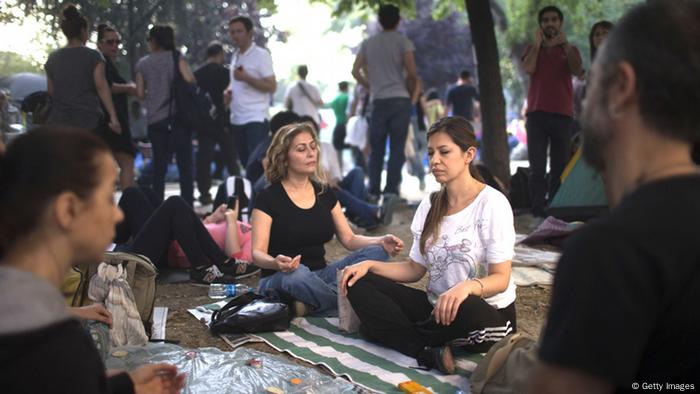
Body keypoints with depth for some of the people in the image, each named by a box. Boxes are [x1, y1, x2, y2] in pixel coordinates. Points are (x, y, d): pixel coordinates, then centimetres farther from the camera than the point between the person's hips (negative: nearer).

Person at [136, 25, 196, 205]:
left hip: (155, 120, 2)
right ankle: (187, 204, -6)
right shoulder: (177, 58, 2)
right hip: (178, 116, -2)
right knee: (184, 163, -1)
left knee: (159, 165, 7)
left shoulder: (143, 63, 8)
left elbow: (140, 93, 5)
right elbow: (189, 79, -14)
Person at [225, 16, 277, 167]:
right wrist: (229, 91, 8)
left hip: (256, 119, -8)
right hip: (237, 119, 8)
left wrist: (246, 77, -22)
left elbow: (272, 87, -12)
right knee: (246, 163, 11)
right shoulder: (235, 56, 16)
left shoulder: (261, 55, -6)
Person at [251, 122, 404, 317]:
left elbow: (349, 239, 9)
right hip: (281, 281, -5)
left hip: (320, 275, 5)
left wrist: (382, 242, -12)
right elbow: (257, 253, -13)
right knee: (296, 274, -41)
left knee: (375, 252, -18)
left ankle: (311, 306, -27)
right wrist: (275, 263, -38)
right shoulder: (268, 198, -6)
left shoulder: (325, 193, 9)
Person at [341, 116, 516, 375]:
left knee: (468, 309, -42)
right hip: (437, 305, 6)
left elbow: (500, 278, -15)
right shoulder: (430, 205, 8)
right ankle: (432, 354, -23)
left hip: (488, 315, -6)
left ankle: (390, 332, -12)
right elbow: (415, 269, 11)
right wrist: (370, 265, -6)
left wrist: (468, 287, -37)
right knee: (359, 285, -9)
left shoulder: (492, 203, -12)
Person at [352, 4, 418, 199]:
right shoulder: (403, 42, 0)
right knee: (397, 148, 0)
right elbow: (412, 73, -7)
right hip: (400, 100, -3)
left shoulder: (368, 43, 10)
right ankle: (391, 190, -3)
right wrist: (411, 91, 10)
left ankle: (374, 189, 6)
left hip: (378, 101, 3)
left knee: (376, 149, 9)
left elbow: (356, 71, 6)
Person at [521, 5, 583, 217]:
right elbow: (529, 68, -8)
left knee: (559, 166, 0)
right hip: (537, 113, 0)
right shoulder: (532, 48, 14)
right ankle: (537, 212, -10)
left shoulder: (570, 50, 13)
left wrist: (565, 43, -11)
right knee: (537, 166, -9)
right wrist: (538, 42, -5)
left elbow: (577, 71, -9)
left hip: (563, 114, 1)